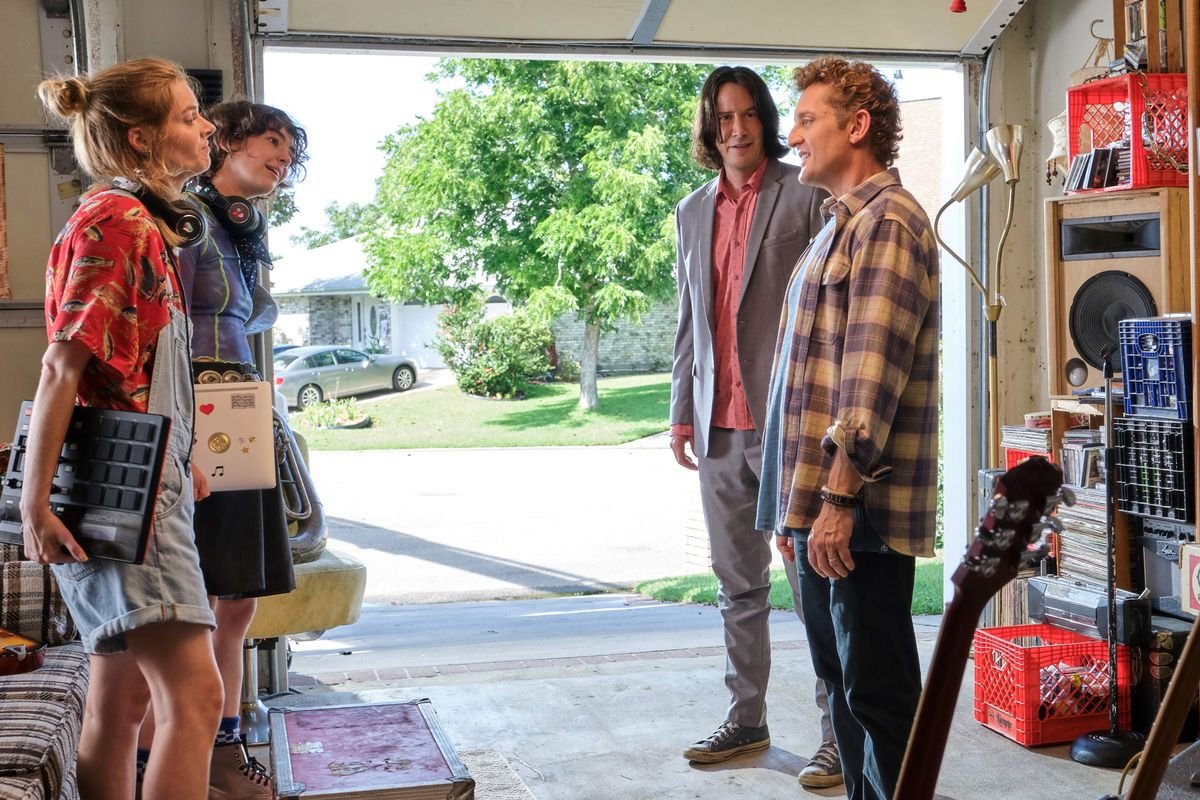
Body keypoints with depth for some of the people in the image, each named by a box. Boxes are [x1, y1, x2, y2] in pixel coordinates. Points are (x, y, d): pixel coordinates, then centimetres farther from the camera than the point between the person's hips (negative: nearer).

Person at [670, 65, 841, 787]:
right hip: (721, 427, 6)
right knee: (739, 586, 14)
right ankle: (747, 720, 26)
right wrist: (682, 410, 15)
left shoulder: (805, 194, -3)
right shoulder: (693, 212, 16)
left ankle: (840, 735, 8)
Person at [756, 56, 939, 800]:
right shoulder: (841, 225, 21)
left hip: (859, 511, -10)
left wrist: (839, 497, -22)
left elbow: (871, 374, -19)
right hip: (817, 502, 10)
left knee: (879, 691, -2)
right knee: (843, 682, 15)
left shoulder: (889, 222, -10)